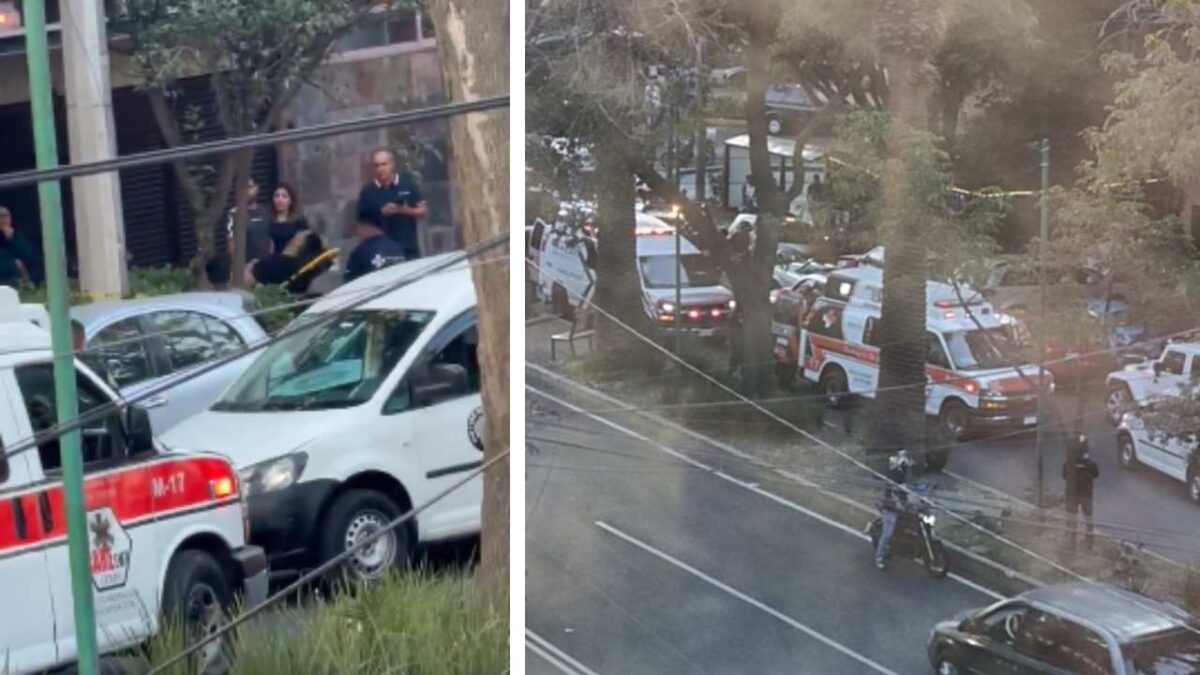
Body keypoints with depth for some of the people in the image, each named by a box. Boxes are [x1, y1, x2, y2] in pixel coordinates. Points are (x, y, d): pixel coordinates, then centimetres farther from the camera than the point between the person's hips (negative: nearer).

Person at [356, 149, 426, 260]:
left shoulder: (408, 183, 2)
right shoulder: (368, 191, 1)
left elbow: (423, 210, 5)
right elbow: (362, 222, 2)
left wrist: (407, 211, -14)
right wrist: (382, 213, -14)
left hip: (410, 250, 1)